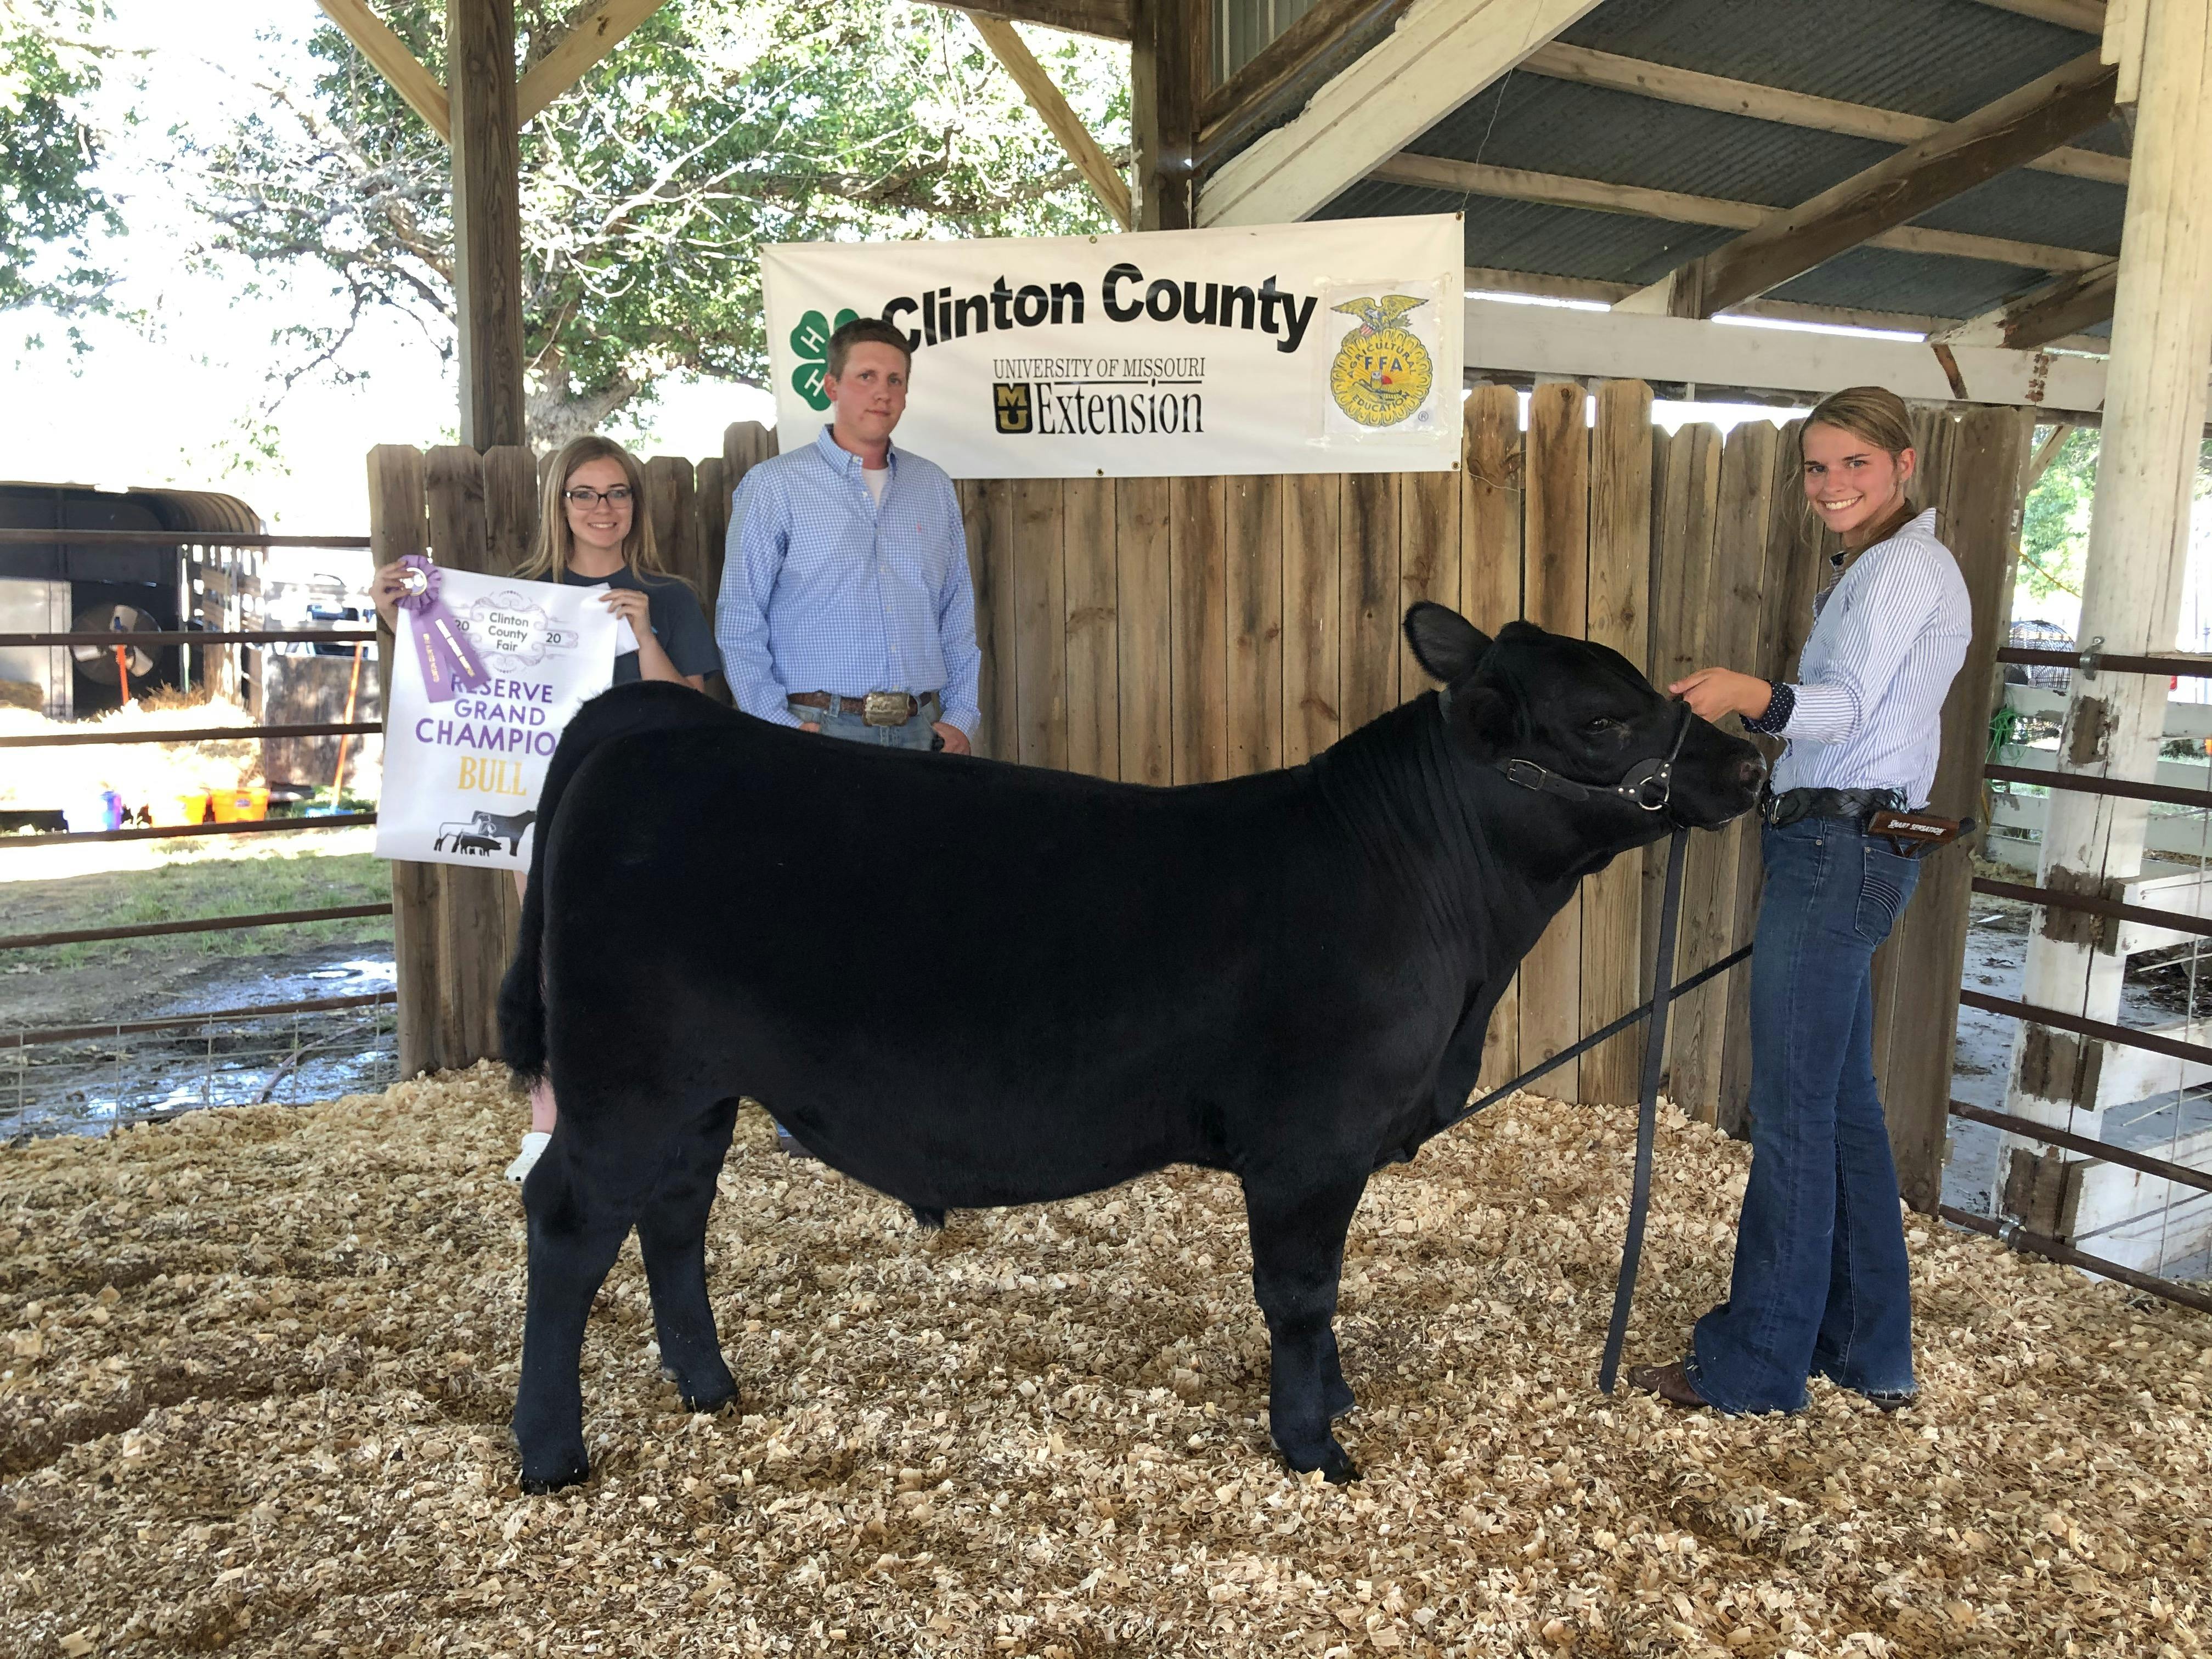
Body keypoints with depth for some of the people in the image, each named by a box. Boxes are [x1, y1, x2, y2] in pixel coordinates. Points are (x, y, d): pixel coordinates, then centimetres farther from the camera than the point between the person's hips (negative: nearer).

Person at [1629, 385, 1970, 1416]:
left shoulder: (1903, 566, -10)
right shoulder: (1875, 569, 22)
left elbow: (1847, 706, -25)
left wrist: (1755, 697, -43)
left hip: (1840, 852, -11)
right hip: (1842, 851, 11)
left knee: (1792, 1111, -5)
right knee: (1841, 1102, 14)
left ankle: (1756, 1366, 5)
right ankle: (1869, 1349, 24)